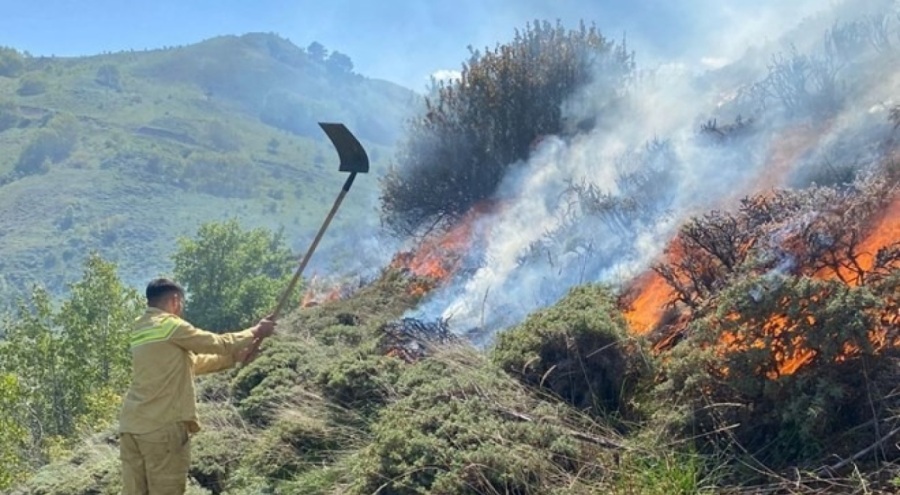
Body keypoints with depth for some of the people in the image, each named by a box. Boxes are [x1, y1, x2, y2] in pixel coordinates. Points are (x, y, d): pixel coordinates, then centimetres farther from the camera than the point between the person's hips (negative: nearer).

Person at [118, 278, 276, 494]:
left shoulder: (142, 330, 18)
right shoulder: (169, 326, -9)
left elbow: (190, 362, 23)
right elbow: (219, 344, -4)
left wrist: (234, 358, 24)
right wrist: (256, 331, 10)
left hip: (131, 425, 8)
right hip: (162, 426, -8)